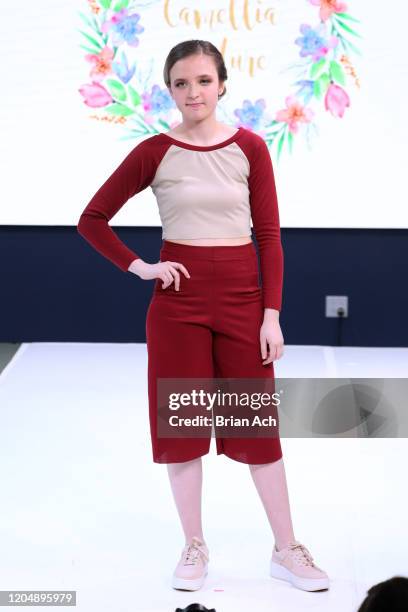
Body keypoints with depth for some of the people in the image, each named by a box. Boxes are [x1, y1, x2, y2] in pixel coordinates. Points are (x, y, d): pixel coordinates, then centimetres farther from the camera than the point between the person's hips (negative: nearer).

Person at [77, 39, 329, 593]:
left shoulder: (249, 147, -1)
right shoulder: (154, 152, -3)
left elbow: (269, 235, 0)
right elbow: (92, 220, 3)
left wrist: (271, 314, -6)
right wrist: (139, 267, -7)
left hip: (242, 297, 0)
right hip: (178, 299, 0)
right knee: (181, 424, 6)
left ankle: (287, 551, 16)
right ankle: (194, 547, 21)